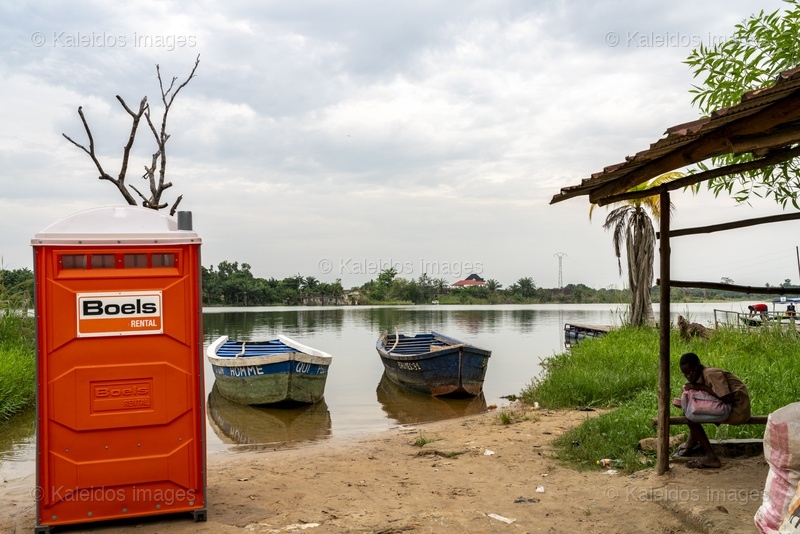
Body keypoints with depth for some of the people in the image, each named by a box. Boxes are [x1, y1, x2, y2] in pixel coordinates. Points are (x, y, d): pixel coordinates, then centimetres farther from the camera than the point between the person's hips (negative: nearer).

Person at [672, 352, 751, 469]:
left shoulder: (711, 374, -19)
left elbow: (726, 399, -27)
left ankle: (711, 457, -12)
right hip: (728, 407, 10)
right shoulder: (699, 377, 9)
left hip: (738, 410, -10)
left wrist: (702, 387, -20)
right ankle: (692, 442, 15)